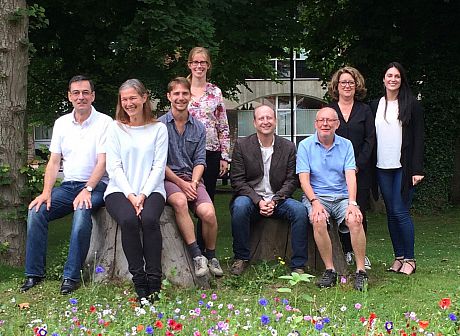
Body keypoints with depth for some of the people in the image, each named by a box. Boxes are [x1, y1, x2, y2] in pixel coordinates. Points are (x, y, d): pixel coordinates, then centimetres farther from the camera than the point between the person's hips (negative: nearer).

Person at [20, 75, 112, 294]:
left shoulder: (104, 122, -3)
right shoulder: (61, 123, 12)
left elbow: (103, 162, -11)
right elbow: (54, 162, 9)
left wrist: (87, 190, -23)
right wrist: (46, 192, -6)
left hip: (95, 186, -5)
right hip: (68, 185, 5)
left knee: (82, 212, -35)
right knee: (36, 211, -18)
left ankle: (71, 276, -27)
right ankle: (34, 274, -10)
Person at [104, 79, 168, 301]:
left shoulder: (158, 129, 9)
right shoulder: (116, 128, 10)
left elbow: (159, 167, 2)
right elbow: (114, 167, 2)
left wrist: (143, 195, -12)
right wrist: (130, 195, -12)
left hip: (151, 190, 0)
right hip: (120, 190, 0)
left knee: (149, 219, -33)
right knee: (128, 220, -32)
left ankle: (154, 282, -26)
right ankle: (139, 282, -24)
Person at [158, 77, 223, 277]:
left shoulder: (198, 128, 14)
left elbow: (200, 161, 9)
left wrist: (193, 182, -10)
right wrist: (180, 183, -11)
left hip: (192, 179, 3)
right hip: (168, 178, -3)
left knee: (208, 212, -25)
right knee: (180, 201, -37)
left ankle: (211, 256, 0)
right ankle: (196, 255, -32)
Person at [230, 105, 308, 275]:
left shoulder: (288, 147, 6)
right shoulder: (242, 145, 0)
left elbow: (291, 180, 3)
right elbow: (238, 181, -4)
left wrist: (274, 201, -14)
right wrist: (258, 201, -17)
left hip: (278, 199, 2)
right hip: (250, 198, -1)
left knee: (300, 210, -26)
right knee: (240, 206, -34)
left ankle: (298, 265, -17)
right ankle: (241, 258, -15)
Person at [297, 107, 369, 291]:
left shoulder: (346, 145, 8)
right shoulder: (305, 145, 4)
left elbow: (350, 176, -3)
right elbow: (304, 179, -4)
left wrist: (352, 203, -19)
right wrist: (315, 202, -20)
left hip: (342, 197, 1)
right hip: (316, 196, -1)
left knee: (355, 220, -29)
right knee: (319, 220, -33)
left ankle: (361, 271, -21)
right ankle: (329, 270, -23)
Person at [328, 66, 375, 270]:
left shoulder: (364, 110, 8)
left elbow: (370, 140, 2)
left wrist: (358, 165, -8)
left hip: (360, 170, 0)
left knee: (359, 212, -2)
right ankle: (346, 252, 9)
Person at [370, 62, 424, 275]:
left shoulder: (411, 104, 1)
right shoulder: (375, 106, 11)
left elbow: (418, 137, -3)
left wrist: (417, 169, -10)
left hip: (404, 167, -4)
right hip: (382, 167, 4)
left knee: (401, 211, -8)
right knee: (391, 213, 6)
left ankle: (409, 258, 2)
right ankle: (398, 257, 14)